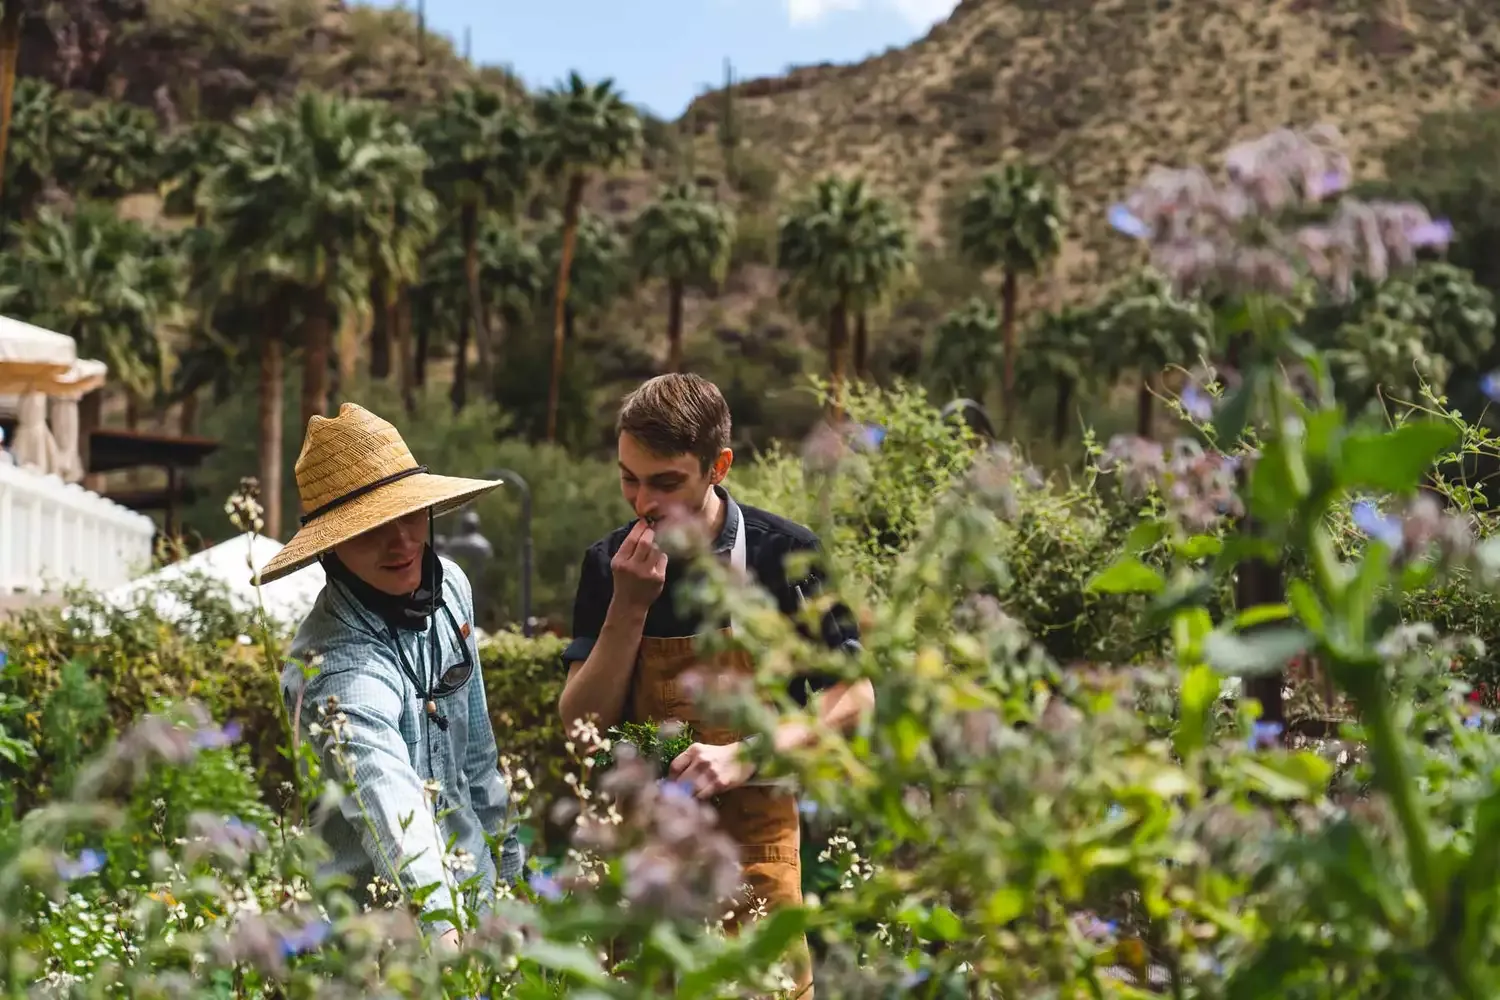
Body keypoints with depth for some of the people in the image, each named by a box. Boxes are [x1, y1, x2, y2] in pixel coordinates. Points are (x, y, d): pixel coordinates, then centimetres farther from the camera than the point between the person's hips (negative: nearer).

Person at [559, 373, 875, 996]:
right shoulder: (608, 566, -1)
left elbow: (852, 696, -4)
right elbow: (581, 726, -3)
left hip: (754, 839, -2)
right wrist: (629, 607, -16)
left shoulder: (785, 554, -7)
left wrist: (744, 756, -17)